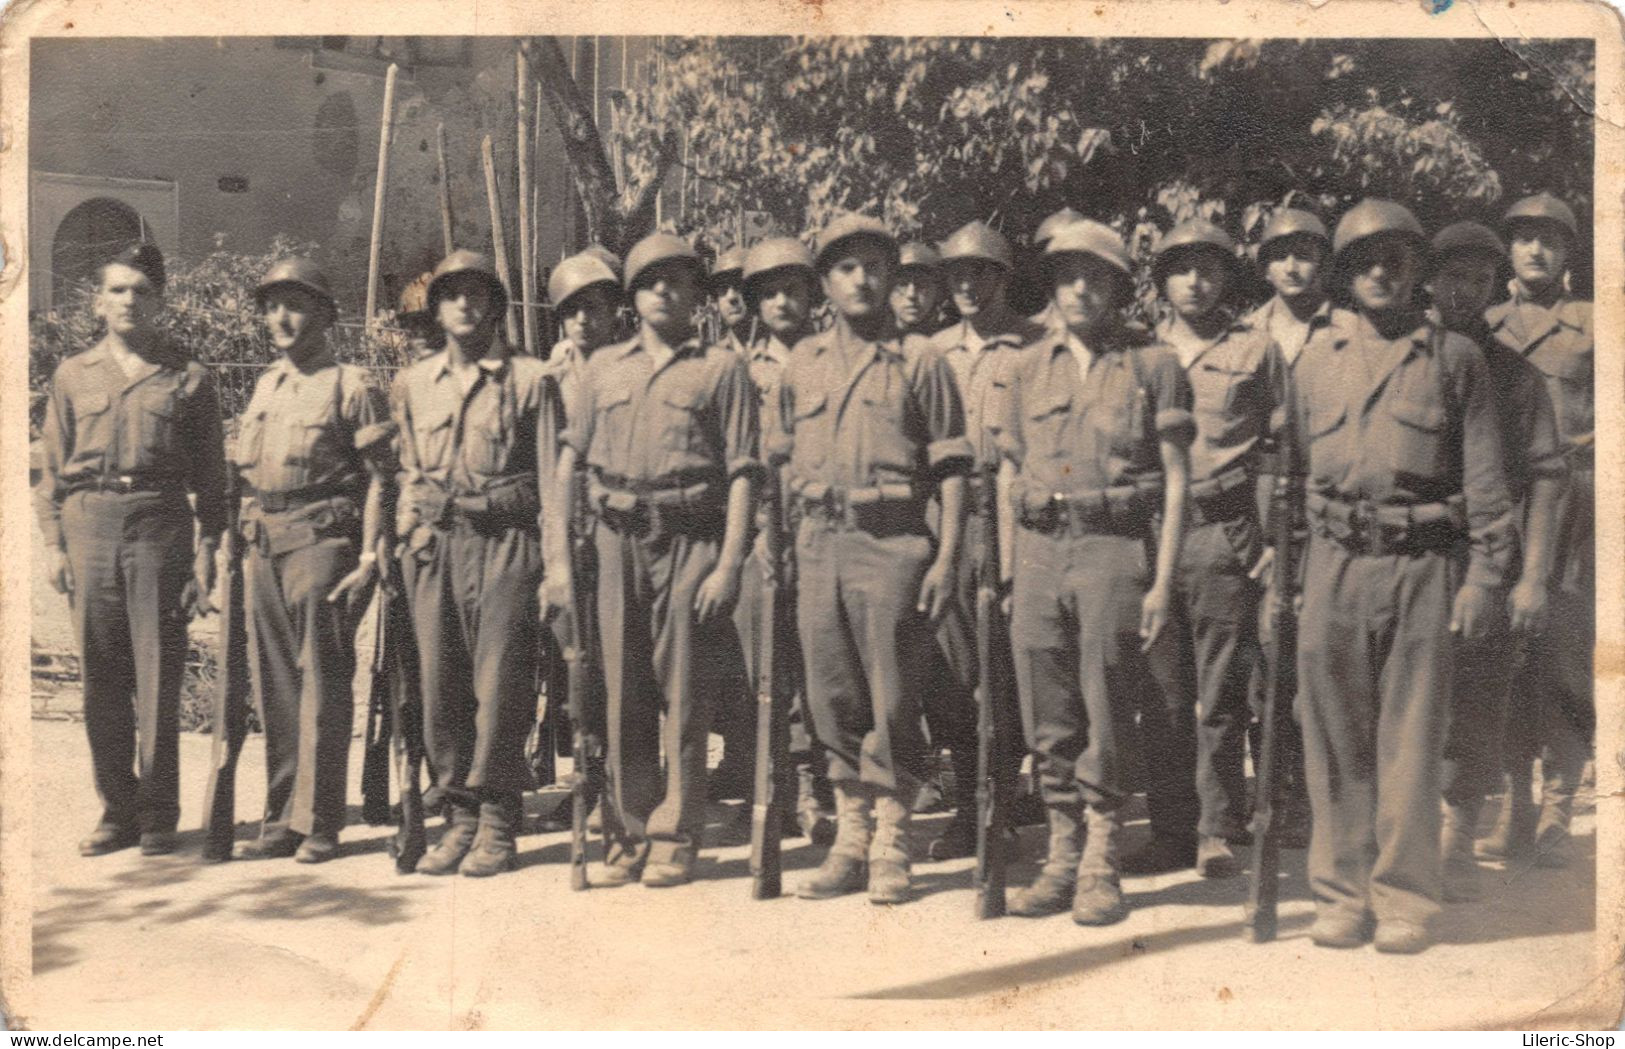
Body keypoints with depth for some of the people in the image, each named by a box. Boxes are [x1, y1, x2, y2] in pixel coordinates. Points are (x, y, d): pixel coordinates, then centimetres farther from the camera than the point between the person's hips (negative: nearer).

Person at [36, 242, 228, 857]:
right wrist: (53, 542, 5)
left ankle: (158, 815, 7)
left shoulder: (188, 378, 6)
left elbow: (210, 475, 5)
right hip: (89, 526, 3)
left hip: (160, 527, -2)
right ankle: (116, 812, 15)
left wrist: (207, 551, -1)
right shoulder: (72, 376, 13)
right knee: (100, 678, 5)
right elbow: (53, 468, 14)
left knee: (158, 677, -2)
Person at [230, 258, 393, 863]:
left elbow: (379, 476, -6)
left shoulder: (352, 385, -2)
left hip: (321, 542, -7)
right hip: (263, 549, 7)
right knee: (274, 688, 9)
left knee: (321, 684, -3)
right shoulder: (264, 386, 19)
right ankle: (281, 819, 17)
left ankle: (317, 823, 4)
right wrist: (244, 544, 16)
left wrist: (369, 556, -13)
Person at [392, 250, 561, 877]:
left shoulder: (531, 380, 4)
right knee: (440, 684, 3)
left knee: (500, 685, -5)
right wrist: (411, 523, 6)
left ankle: (497, 825, 4)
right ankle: (459, 818, 13)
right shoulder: (411, 385, 17)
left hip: (504, 543, -4)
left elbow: (552, 479, 1)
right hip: (433, 546, 4)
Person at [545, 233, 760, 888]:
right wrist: (560, 556, 5)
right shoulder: (605, 366, 16)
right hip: (616, 540, 3)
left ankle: (676, 838, 9)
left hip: (690, 539, -3)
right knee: (623, 691, 5)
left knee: (683, 694, 0)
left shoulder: (722, 368, 6)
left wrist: (729, 563, -10)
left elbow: (742, 472, -1)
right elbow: (570, 459, 14)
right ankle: (631, 831, 15)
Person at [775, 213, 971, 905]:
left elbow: (950, 466, 0)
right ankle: (850, 842, 19)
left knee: (891, 700, -1)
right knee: (833, 699, 7)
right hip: (818, 541, 4)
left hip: (892, 541, -4)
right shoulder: (802, 364, 14)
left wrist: (946, 558, -8)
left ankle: (891, 849, 10)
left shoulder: (920, 362, 2)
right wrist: (784, 544, 12)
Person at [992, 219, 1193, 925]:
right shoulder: (1026, 370, 14)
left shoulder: (1154, 367, 5)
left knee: (1105, 724, -1)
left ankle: (1102, 868, 11)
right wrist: (1004, 570, 9)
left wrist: (1162, 582, -6)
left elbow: (1174, 481, 2)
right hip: (1039, 552, 3)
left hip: (1116, 550, -3)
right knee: (1049, 725, 6)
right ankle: (1062, 859, 17)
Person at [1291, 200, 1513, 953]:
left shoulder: (1455, 357, 7)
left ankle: (1405, 900, 11)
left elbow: (1485, 475, 4)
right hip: (1335, 565, 2)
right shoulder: (1315, 360, 12)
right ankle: (1342, 892, 15)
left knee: (1411, 743, 1)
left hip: (1424, 566, -2)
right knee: (1336, 739, 5)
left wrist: (1484, 574, -3)